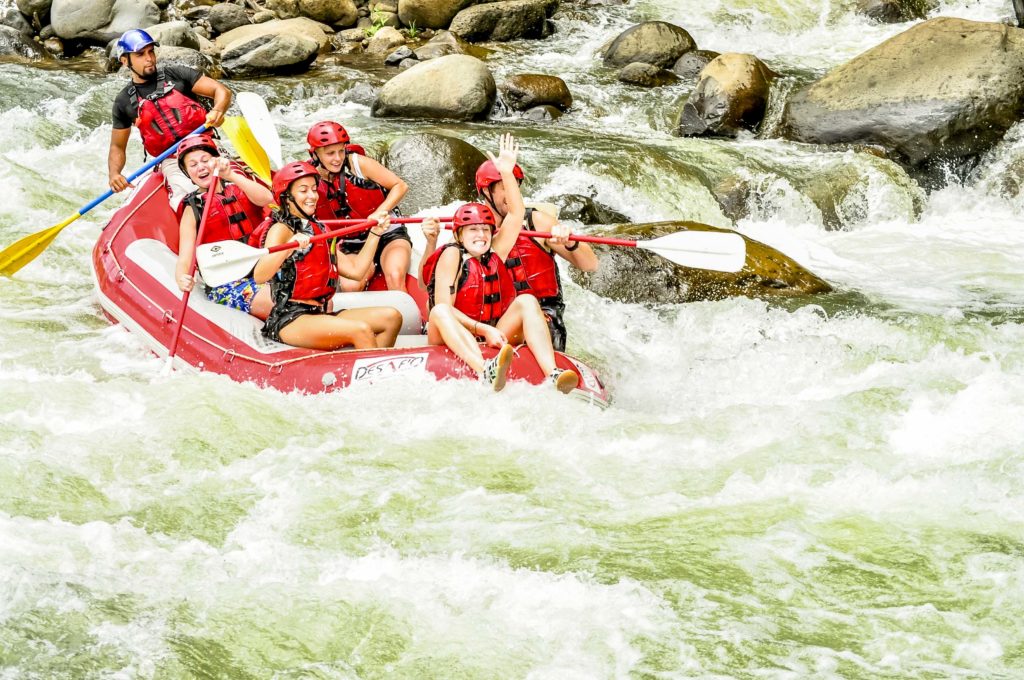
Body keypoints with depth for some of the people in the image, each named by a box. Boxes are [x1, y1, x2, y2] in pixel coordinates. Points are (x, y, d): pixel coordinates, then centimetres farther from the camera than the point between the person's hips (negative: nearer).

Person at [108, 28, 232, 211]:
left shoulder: (175, 75, 7)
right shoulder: (124, 102, 11)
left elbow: (222, 91, 3)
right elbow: (117, 146, 18)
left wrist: (217, 111, -21)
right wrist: (114, 173, -4)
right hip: (172, 162, 0)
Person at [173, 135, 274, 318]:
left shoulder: (238, 189, 15)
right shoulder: (193, 211, 9)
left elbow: (266, 198, -9)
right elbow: (184, 259, -2)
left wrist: (231, 176, -22)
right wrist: (182, 278, -25)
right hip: (226, 285, -3)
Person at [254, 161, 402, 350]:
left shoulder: (318, 230, 21)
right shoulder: (281, 229, -4)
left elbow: (356, 270, 16)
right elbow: (259, 276, -22)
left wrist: (375, 234, 14)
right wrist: (289, 247, -37)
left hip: (321, 315, 8)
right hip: (290, 320, -8)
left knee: (391, 317, -7)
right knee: (361, 330, -29)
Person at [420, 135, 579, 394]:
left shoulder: (495, 255, 11)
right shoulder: (452, 256, -3)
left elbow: (516, 214, 9)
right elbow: (443, 307, -12)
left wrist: (507, 171, 1)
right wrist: (484, 329, -21)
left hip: (494, 340, 5)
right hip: (452, 341, -5)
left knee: (527, 301, -16)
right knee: (439, 312, -34)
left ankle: (552, 375, -40)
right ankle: (486, 372, -62)